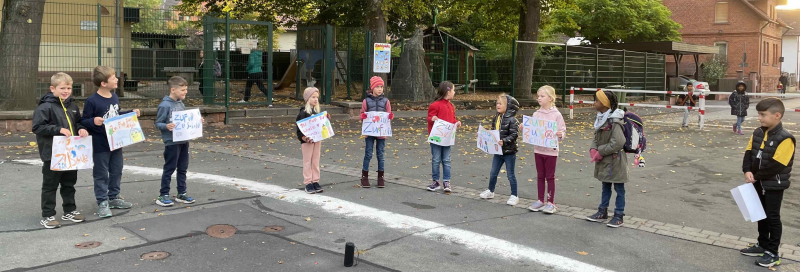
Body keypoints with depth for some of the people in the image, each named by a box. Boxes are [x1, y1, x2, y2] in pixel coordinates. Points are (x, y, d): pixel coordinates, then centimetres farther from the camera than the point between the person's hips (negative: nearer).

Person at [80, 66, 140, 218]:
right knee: (101, 175, 3)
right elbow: (83, 122, -13)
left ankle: (113, 198, 29)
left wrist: (131, 113, 10)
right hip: (100, 146, -7)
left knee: (116, 172, 16)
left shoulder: (115, 97, 5)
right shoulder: (92, 101, -17)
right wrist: (93, 121, -32)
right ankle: (102, 202, 12)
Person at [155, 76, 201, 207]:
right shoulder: (165, 105, -14)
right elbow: (158, 123, -12)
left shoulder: (181, 104, 10)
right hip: (171, 142, -7)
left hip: (184, 141, 7)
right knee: (169, 169, 1)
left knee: (183, 168, 13)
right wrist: (166, 126, -30)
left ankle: (181, 193, 23)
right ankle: (163, 195, 12)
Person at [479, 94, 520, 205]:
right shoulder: (496, 118, 6)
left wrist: (504, 141, -30)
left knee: (510, 174, 3)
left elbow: (514, 134, -21)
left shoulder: (512, 120, -17)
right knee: (493, 173, 16)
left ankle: (514, 195, 16)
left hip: (509, 151, -7)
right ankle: (490, 191, 34)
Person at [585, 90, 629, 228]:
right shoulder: (601, 118, 5)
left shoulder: (614, 122, -22)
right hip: (604, 161, 9)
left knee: (619, 188, 6)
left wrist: (601, 152, -20)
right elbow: (596, 137, 12)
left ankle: (619, 216, 15)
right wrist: (593, 149, -7)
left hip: (615, 161, -9)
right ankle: (602, 212, 31)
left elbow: (618, 143, -27)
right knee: (605, 186, 20)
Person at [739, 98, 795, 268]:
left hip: (774, 185, -7)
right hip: (759, 183, 7)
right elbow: (748, 153, 3)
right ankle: (762, 245, 33)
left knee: (773, 217, 3)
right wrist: (747, 171, -14)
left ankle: (773, 253, 14)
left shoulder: (785, 139, -22)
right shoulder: (757, 133, 3)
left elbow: (776, 165, -25)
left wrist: (756, 176, -18)